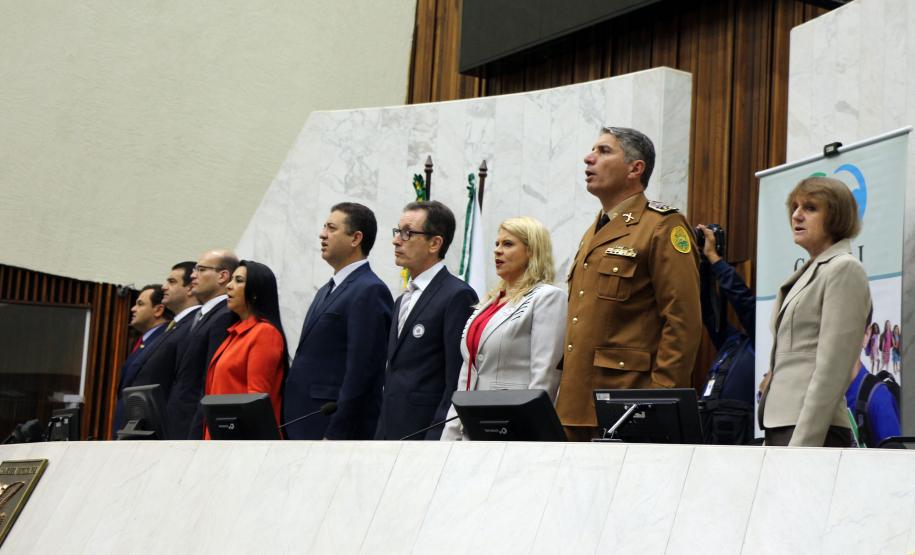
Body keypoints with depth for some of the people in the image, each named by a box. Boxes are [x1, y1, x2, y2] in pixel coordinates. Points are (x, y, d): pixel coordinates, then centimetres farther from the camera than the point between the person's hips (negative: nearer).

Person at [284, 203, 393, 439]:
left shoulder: (370, 291, -11)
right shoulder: (327, 291, 19)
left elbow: (360, 371, -18)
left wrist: (335, 435, -20)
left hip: (340, 429, -9)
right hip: (304, 428, 9)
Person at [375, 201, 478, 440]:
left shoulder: (458, 296, -9)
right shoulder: (403, 300, 20)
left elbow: (459, 383, -15)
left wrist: (436, 440, -19)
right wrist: (381, 434, 14)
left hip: (425, 432, -8)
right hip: (391, 434, 8)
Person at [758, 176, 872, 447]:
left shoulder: (844, 269, -5)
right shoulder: (808, 273, 21)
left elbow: (831, 370, -14)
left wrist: (803, 443, -19)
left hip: (813, 428, -8)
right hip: (780, 425, 8)